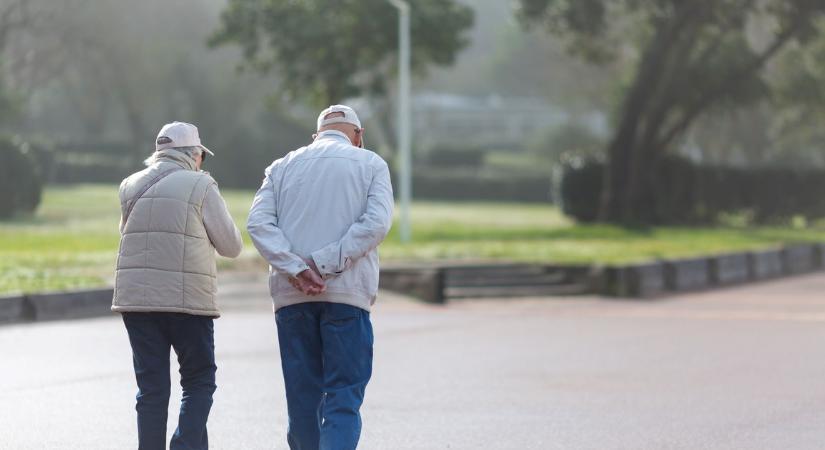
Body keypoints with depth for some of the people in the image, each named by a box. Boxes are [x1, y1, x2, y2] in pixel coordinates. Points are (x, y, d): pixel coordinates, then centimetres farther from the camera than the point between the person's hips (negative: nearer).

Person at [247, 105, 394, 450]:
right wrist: (326, 263, -11)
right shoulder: (371, 165, 8)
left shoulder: (283, 166, 15)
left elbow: (258, 222, 0)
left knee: (302, 396, 11)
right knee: (343, 398, -5)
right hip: (347, 293, -3)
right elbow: (377, 223, -8)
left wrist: (295, 269, -10)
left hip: (291, 295, 3)